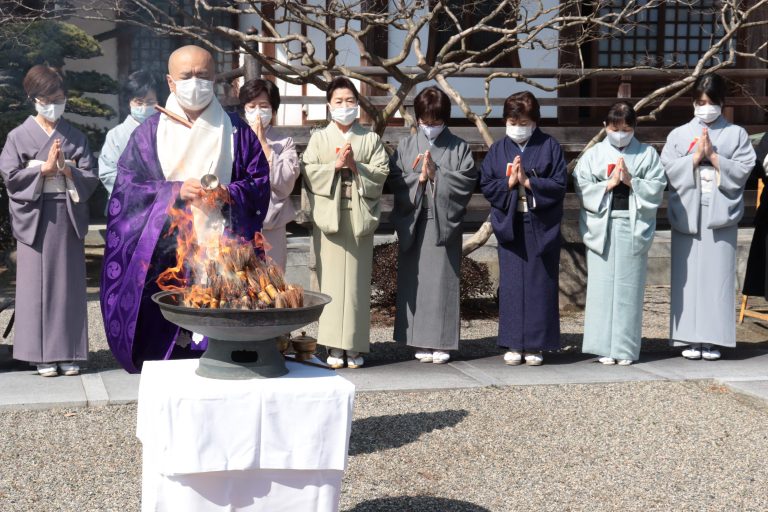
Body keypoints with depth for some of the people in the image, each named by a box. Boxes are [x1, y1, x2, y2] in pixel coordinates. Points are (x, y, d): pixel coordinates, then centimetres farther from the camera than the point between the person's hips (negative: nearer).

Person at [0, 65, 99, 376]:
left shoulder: (76, 138, 12)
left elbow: (91, 177, 5)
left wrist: (65, 169, -11)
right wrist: (45, 168, -11)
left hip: (68, 217, 2)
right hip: (35, 218, -2)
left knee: (69, 284, 2)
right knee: (37, 284, -3)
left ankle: (69, 353, 7)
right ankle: (43, 355, 2)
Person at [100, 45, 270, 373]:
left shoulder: (235, 131, 10)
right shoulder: (150, 132, 9)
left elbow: (260, 181, 9)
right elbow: (127, 187, 5)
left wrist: (230, 194, -11)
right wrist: (175, 191, -9)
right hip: (165, 252, 0)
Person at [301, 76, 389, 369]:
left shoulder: (371, 139, 11)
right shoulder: (319, 138, 11)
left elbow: (381, 172, 1)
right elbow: (308, 172, 0)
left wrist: (355, 166, -13)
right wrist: (335, 165, -11)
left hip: (359, 216, 0)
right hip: (329, 214, 0)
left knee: (357, 279, 1)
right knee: (331, 278, -1)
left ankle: (355, 345, 6)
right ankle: (334, 345, 3)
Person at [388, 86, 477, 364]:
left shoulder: (459, 148, 5)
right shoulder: (406, 146, 9)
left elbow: (467, 180, -6)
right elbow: (394, 180, 1)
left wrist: (436, 176, -11)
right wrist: (419, 178, -12)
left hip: (444, 222, -1)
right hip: (413, 221, 2)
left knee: (443, 279, -1)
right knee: (415, 280, 2)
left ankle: (441, 342, 5)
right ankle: (420, 341, 10)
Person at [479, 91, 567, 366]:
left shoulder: (550, 147, 2)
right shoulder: (498, 150, 8)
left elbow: (559, 185, -6)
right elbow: (486, 185, 2)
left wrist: (528, 182, -15)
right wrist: (509, 182, -13)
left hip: (541, 227, -2)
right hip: (510, 226, 2)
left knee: (539, 284, 1)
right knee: (511, 284, 2)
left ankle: (535, 344, 8)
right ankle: (514, 344, 10)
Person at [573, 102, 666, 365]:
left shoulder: (648, 154, 9)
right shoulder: (593, 154, 9)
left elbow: (657, 187, 0)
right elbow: (581, 186, -1)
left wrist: (631, 181, -12)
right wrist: (610, 183, -10)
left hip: (633, 227, 0)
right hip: (601, 227, 0)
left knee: (629, 287, 0)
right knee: (602, 286, -1)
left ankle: (626, 348, 6)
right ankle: (604, 347, 4)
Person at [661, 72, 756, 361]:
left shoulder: (736, 134, 9)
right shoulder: (679, 135, 11)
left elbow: (743, 170, -2)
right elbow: (669, 169, 0)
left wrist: (713, 157, -9)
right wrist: (696, 157, -9)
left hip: (720, 213, -1)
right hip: (687, 214, 1)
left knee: (717, 277, -3)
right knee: (688, 277, -1)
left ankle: (713, 340, 2)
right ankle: (690, 339, 4)